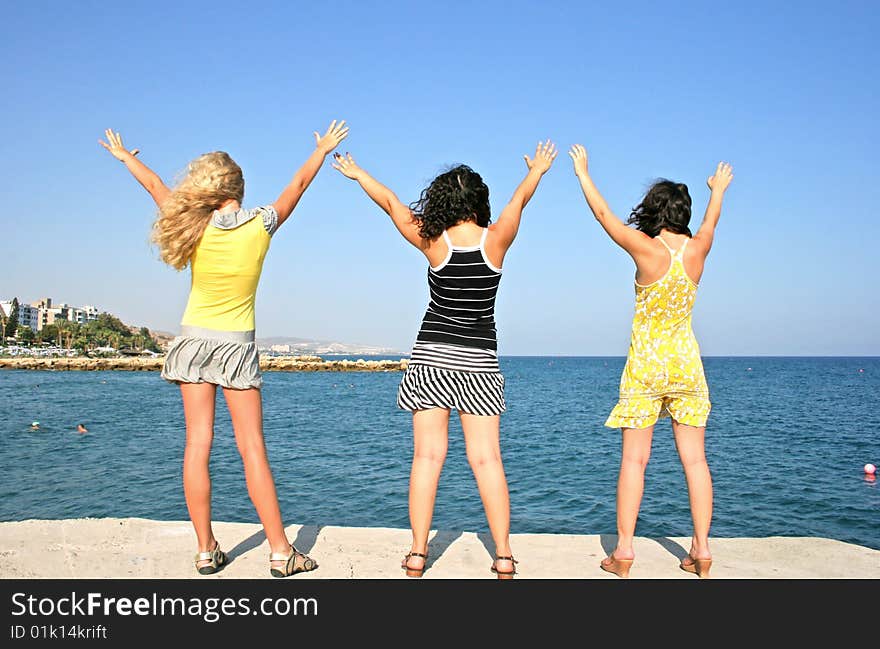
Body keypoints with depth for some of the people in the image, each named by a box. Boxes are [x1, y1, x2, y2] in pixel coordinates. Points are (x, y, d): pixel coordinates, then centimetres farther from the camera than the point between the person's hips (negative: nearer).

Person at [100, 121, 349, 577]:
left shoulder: (195, 226, -6)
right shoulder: (261, 224, -9)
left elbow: (155, 186, 12)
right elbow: (299, 184, 8)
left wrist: (124, 156, 31)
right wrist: (323, 149, 25)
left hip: (194, 341, 2)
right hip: (237, 344, -2)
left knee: (197, 444, 4)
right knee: (252, 448, -1)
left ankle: (206, 551, 7)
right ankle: (280, 551, 1)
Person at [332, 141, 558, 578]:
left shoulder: (433, 242, -5)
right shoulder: (496, 239, -4)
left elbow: (390, 202, 9)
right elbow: (520, 198, 16)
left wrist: (356, 174, 25)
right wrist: (537, 169, 36)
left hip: (431, 356, 0)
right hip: (479, 361, 1)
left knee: (427, 455, 2)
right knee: (486, 457, 2)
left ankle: (418, 554, 4)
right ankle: (503, 556, 4)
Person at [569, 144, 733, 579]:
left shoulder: (646, 248, -11)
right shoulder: (697, 249, 1)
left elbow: (603, 214, 0)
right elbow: (711, 221, 24)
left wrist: (582, 172, 15)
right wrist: (718, 190, 44)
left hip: (645, 363, -4)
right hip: (687, 362, 4)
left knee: (634, 458, 0)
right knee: (694, 458, 7)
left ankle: (624, 550, 3)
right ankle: (702, 549, 10)